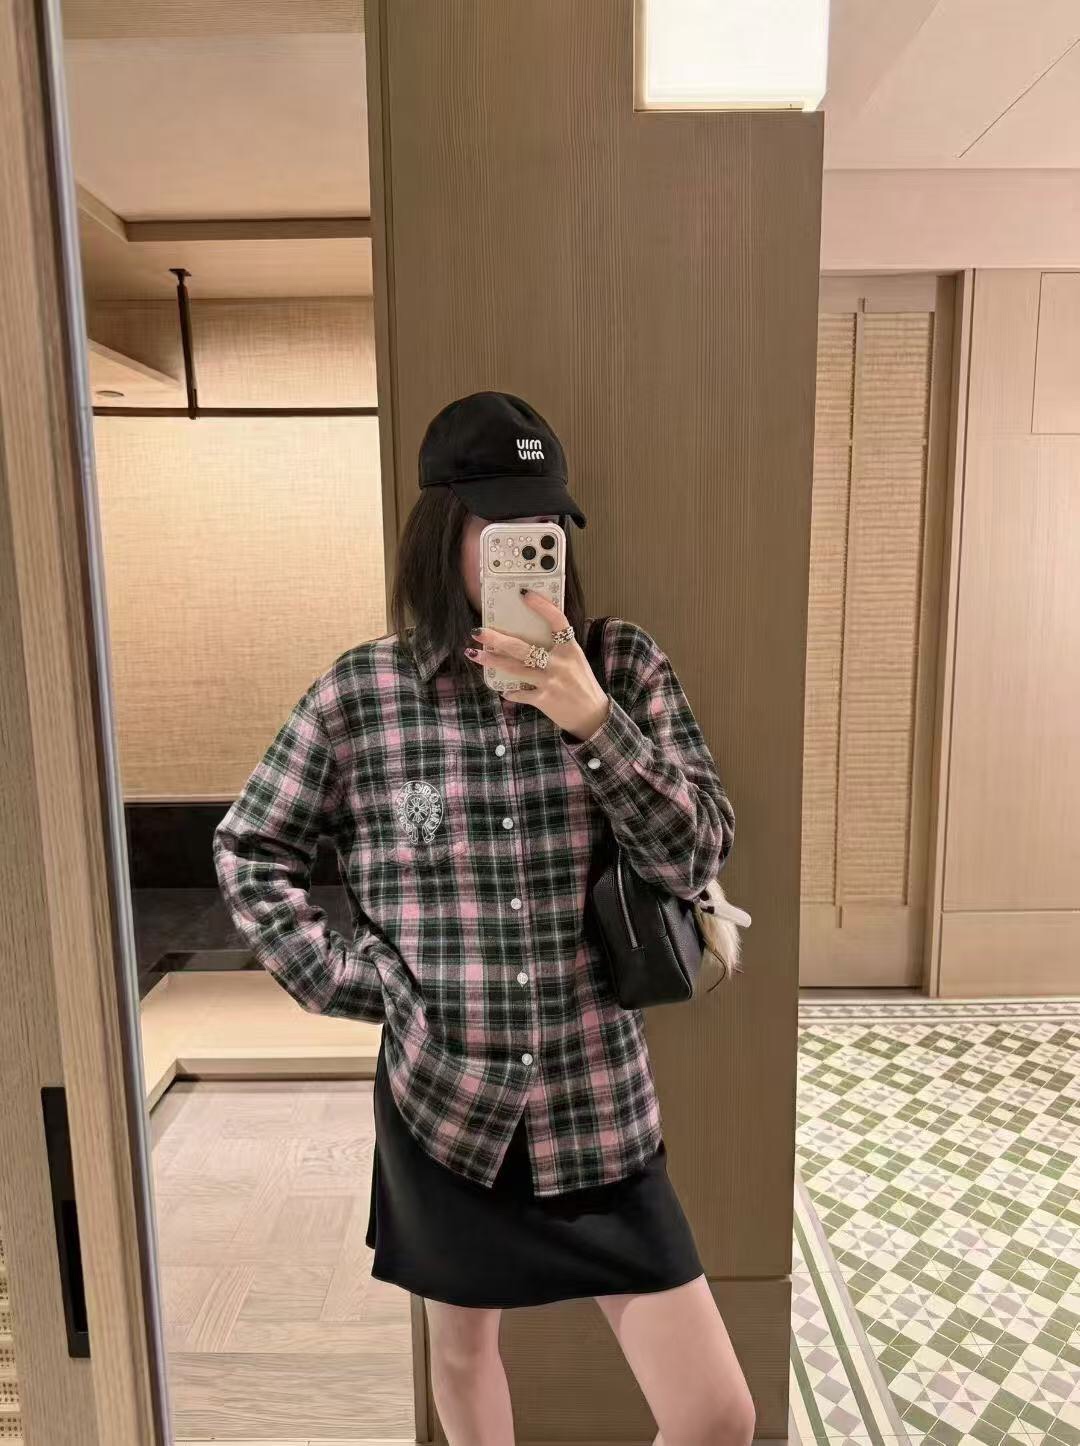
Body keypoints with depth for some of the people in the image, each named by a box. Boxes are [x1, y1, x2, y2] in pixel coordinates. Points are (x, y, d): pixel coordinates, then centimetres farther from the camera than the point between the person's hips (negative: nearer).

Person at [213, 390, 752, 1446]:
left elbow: (698, 857, -11)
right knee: (463, 1345, 25)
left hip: (599, 1106, 1)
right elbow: (249, 853, 3)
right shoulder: (357, 693, -8)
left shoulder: (624, 667, -6)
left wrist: (589, 717, -24)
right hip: (442, 1101, 0)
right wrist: (350, 980, -8)